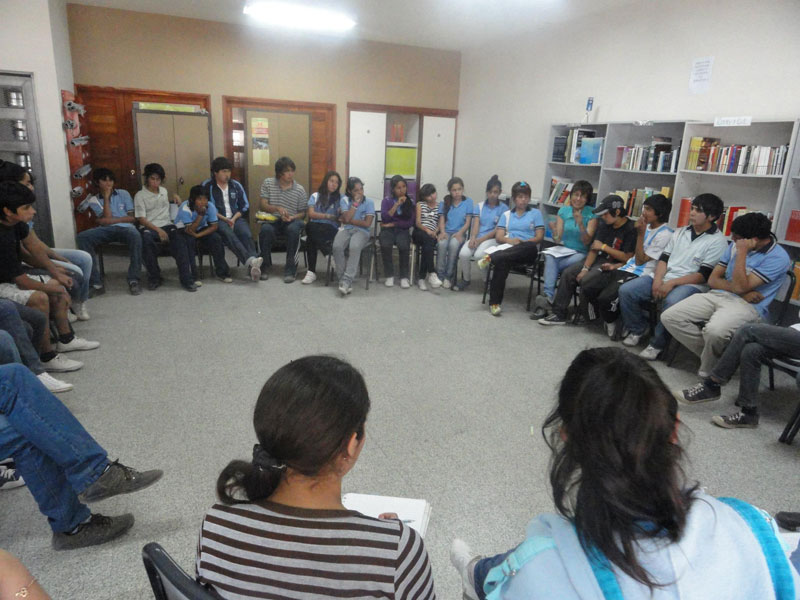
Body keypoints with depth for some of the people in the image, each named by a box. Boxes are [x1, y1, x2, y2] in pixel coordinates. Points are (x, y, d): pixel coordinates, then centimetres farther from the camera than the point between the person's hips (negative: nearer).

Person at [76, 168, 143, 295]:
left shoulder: (123, 194, 16)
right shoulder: (94, 200, 15)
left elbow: (132, 218, 7)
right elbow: (106, 218, -1)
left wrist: (112, 220, -4)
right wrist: (106, 197, 1)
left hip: (125, 227, -1)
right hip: (106, 230, 1)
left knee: (135, 235, -39)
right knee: (82, 237, -29)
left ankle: (133, 279, -33)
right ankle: (95, 280, -26)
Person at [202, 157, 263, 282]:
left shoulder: (236, 185, 17)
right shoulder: (207, 186, 6)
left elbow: (245, 206, 15)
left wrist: (234, 218, -2)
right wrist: (225, 219, -10)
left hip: (236, 218, 3)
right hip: (217, 220, -3)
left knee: (247, 234, -30)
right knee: (229, 235, -36)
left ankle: (252, 266, -49)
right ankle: (250, 261, -57)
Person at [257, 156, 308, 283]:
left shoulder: (300, 190, 2)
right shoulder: (268, 183, 5)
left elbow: (303, 213, 6)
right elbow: (263, 206, 2)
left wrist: (292, 217, -17)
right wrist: (277, 208, -19)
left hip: (291, 221, 0)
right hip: (272, 220, 1)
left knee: (293, 229, -37)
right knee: (266, 229, -35)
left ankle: (290, 269, -27)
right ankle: (264, 265, -14)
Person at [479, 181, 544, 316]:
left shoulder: (536, 213, 18)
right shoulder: (506, 215, 23)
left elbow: (539, 237, 7)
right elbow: (499, 237, 12)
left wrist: (522, 242, -10)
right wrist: (509, 240, -11)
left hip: (527, 254, 0)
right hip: (508, 249, 1)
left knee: (531, 247, -40)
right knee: (502, 262, -38)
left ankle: (491, 258, -42)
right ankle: (494, 302, -40)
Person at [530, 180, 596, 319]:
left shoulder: (591, 214, 0)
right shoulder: (563, 210, 8)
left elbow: (586, 241, -8)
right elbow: (557, 240, 2)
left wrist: (581, 225, -23)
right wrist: (555, 235, -21)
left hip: (581, 254, -2)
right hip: (563, 250, 3)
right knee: (550, 258, -33)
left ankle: (548, 297, -25)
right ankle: (549, 298, -41)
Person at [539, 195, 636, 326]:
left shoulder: (631, 229, -12)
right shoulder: (604, 225, 10)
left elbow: (627, 258, -16)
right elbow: (594, 248, 4)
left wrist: (604, 247, -11)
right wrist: (585, 268, -7)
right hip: (601, 260, 8)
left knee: (586, 280, -29)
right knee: (568, 273, -10)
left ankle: (583, 315, -4)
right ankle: (559, 314, -8)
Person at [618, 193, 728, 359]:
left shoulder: (718, 241, -3)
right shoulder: (681, 232, 16)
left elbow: (704, 275, -10)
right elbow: (664, 258, 12)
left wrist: (672, 283, -19)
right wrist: (658, 280, -7)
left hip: (691, 284, -6)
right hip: (664, 278, 6)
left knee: (672, 302, -39)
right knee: (626, 290, -15)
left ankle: (657, 344, -19)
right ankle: (638, 329, 6)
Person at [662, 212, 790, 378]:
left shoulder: (778, 257, -9)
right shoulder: (735, 245, 11)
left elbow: (740, 287, -18)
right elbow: (713, 280, 8)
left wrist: (742, 253, -16)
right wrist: (742, 291, -9)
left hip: (748, 305, -7)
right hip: (717, 295, 7)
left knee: (715, 330, -40)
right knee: (669, 317, -15)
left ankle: (709, 373, -9)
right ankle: (714, 355, -6)